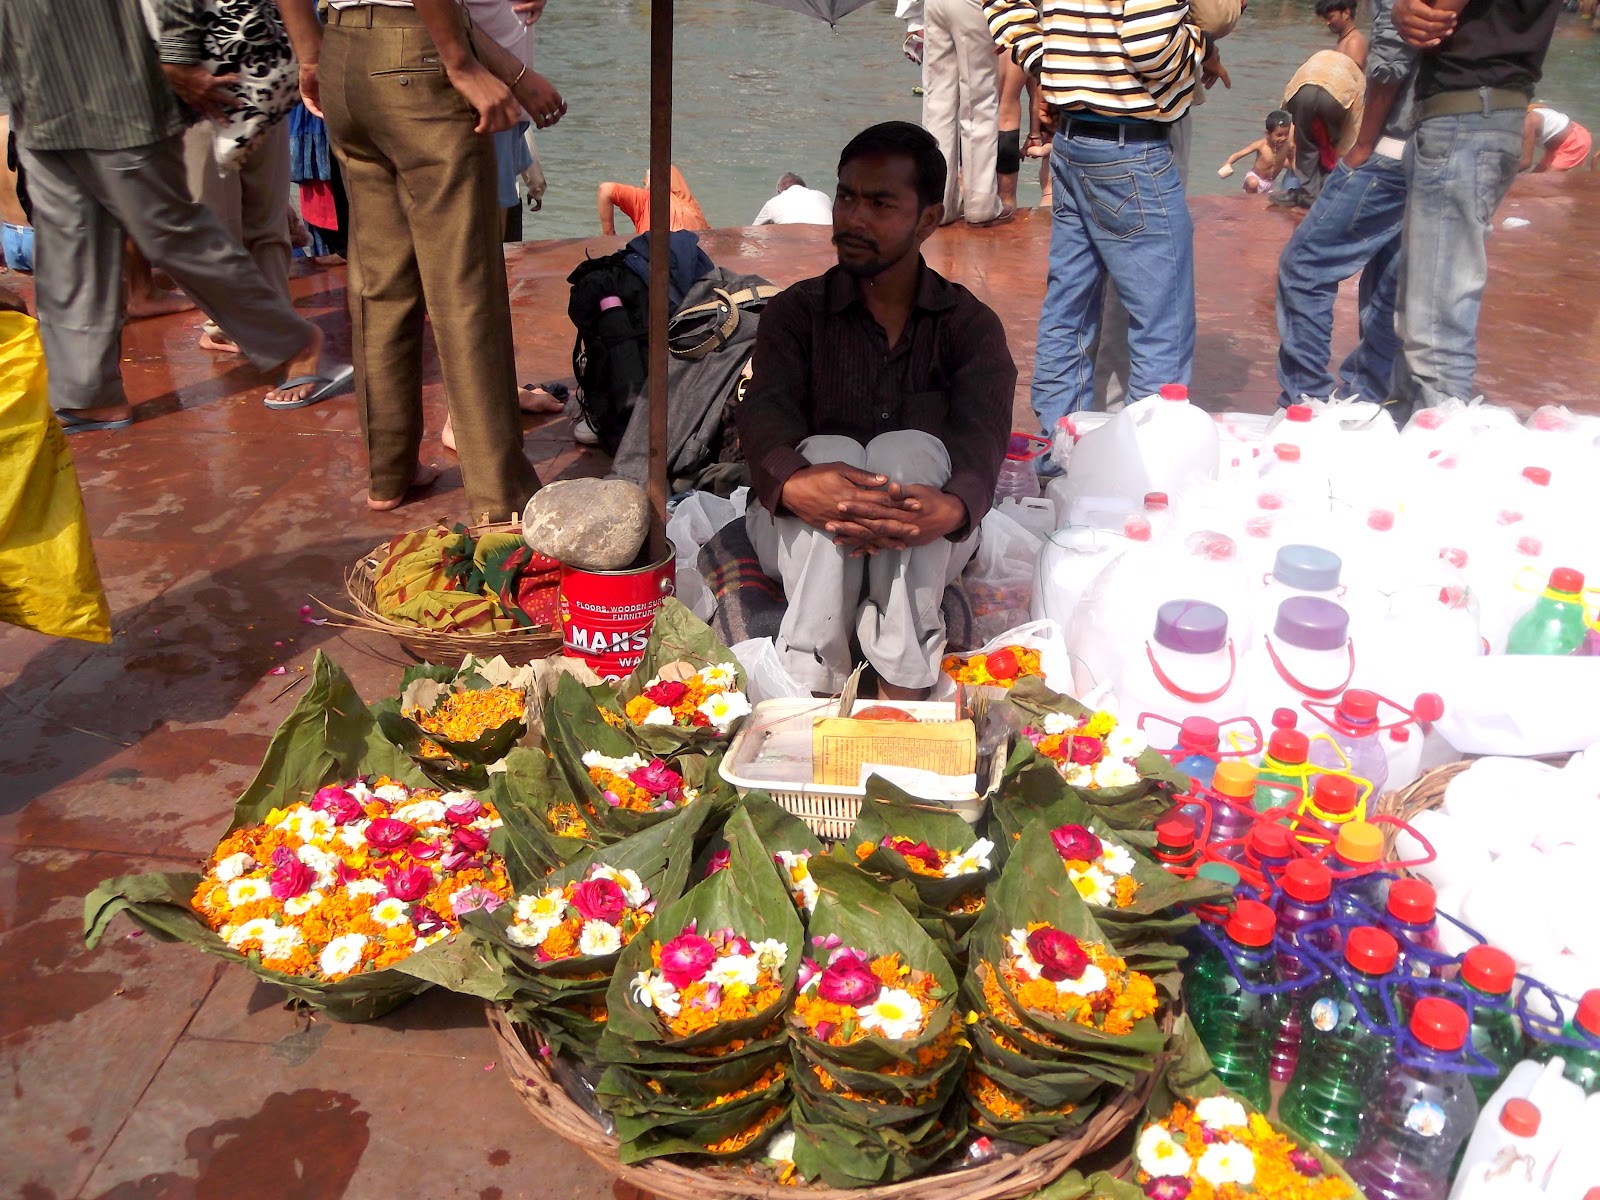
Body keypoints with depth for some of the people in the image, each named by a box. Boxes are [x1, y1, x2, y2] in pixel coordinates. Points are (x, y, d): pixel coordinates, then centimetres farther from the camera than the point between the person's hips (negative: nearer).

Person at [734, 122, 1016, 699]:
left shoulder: (970, 323, 5)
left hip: (922, 547, 0)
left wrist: (952, 508, -40)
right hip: (802, 537, 0)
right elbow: (763, 413, -14)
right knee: (829, 452, -30)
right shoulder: (795, 311, 6)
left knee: (908, 451, -30)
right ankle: (814, 686, -34)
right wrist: (795, 484, -40)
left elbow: (982, 434, -14)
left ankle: (903, 688, -33)